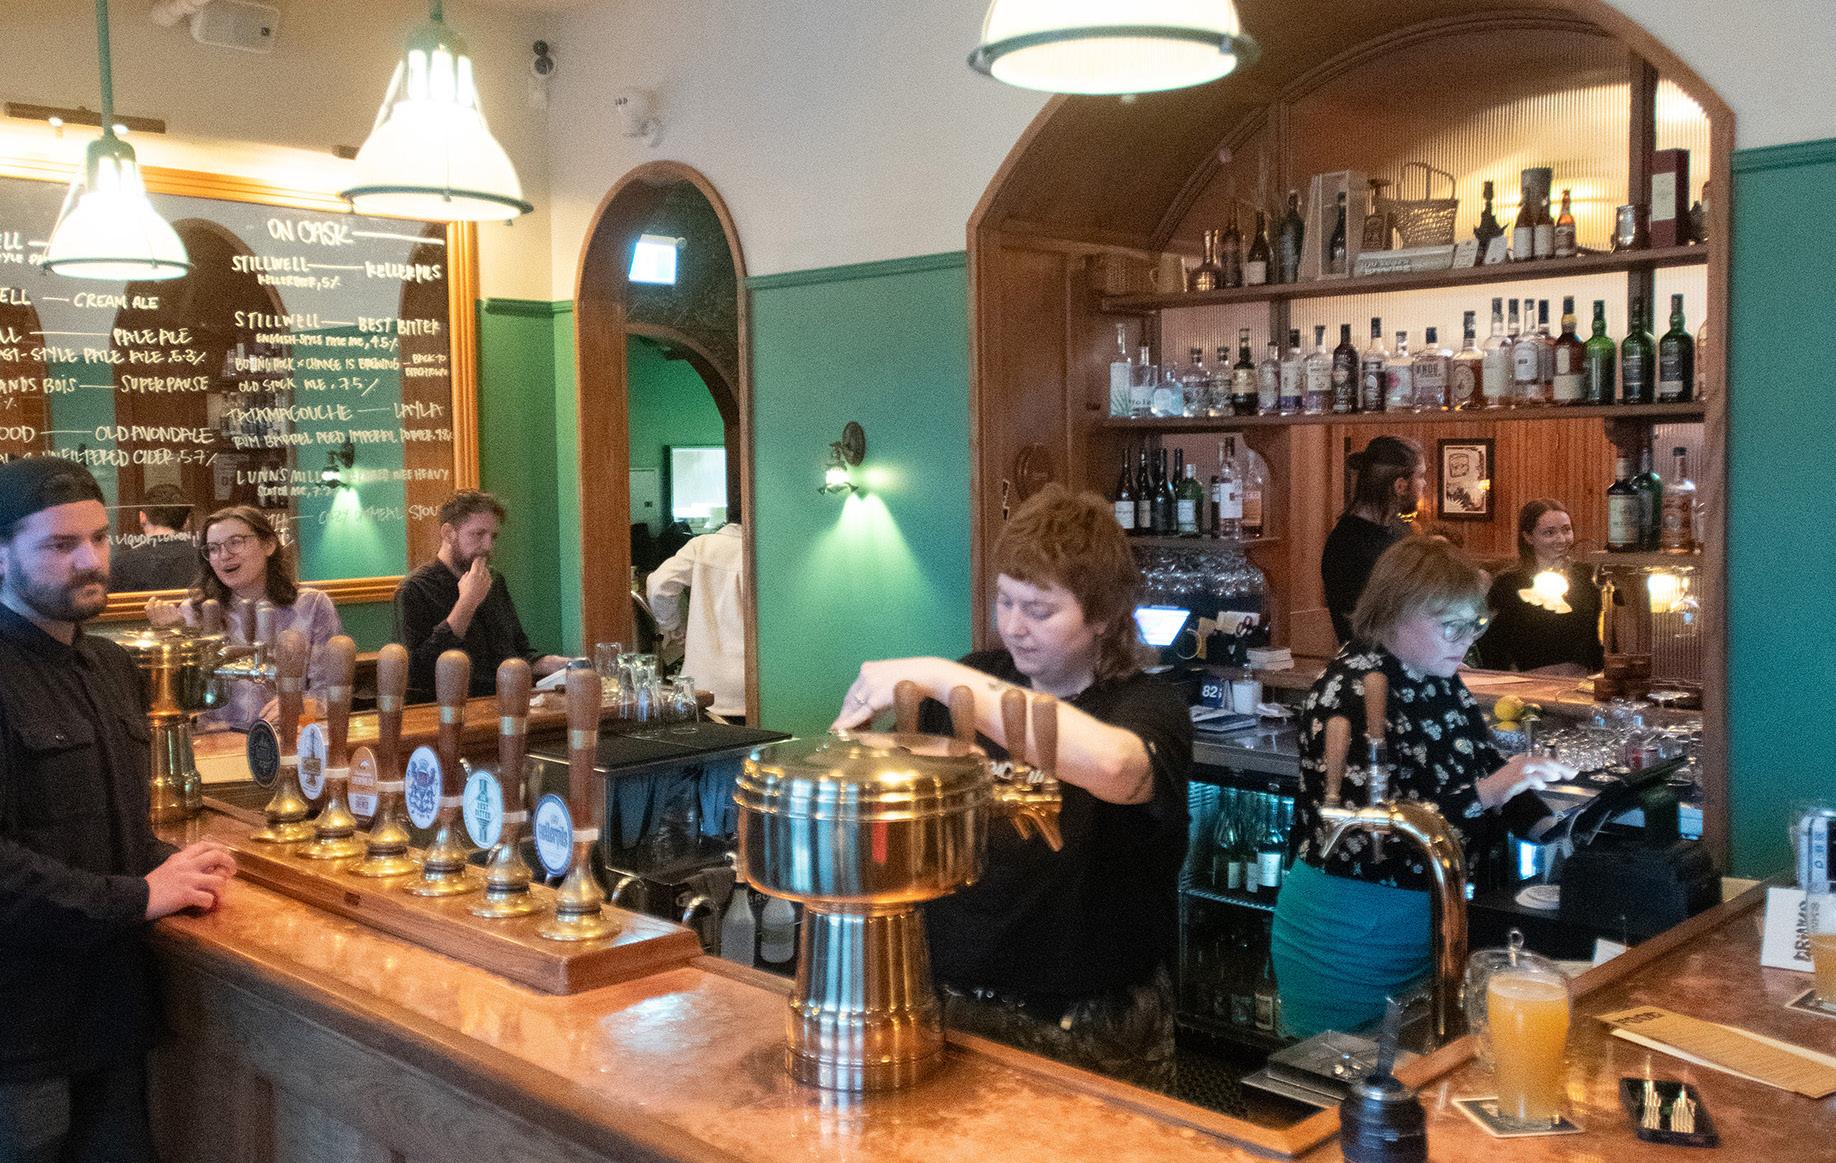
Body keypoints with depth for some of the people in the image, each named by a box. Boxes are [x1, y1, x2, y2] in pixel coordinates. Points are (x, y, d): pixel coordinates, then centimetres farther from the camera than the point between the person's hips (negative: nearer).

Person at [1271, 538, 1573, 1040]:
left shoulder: (1441, 682, 3)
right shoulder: (1350, 695, -22)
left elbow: (1486, 765, 15)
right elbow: (1369, 835, -30)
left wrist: (1543, 824, -3)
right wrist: (1484, 794, -34)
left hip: (1431, 916, 8)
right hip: (1349, 937, -8)